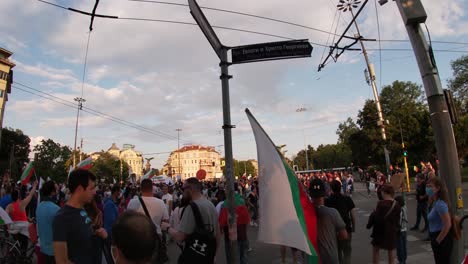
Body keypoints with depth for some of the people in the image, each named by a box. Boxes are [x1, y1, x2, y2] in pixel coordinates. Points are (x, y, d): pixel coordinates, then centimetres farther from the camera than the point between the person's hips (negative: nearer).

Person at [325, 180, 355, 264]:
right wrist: (353, 227, 8)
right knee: (347, 251, 14)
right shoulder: (347, 199, -9)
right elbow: (353, 216, -6)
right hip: (347, 229, 0)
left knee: (337, 251, 18)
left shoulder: (327, 201, -13)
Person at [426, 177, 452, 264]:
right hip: (438, 239, 10)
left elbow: (447, 225, -26)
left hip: (442, 240, -10)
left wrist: (437, 241, -19)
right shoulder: (435, 203, 9)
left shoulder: (440, 204, -22)